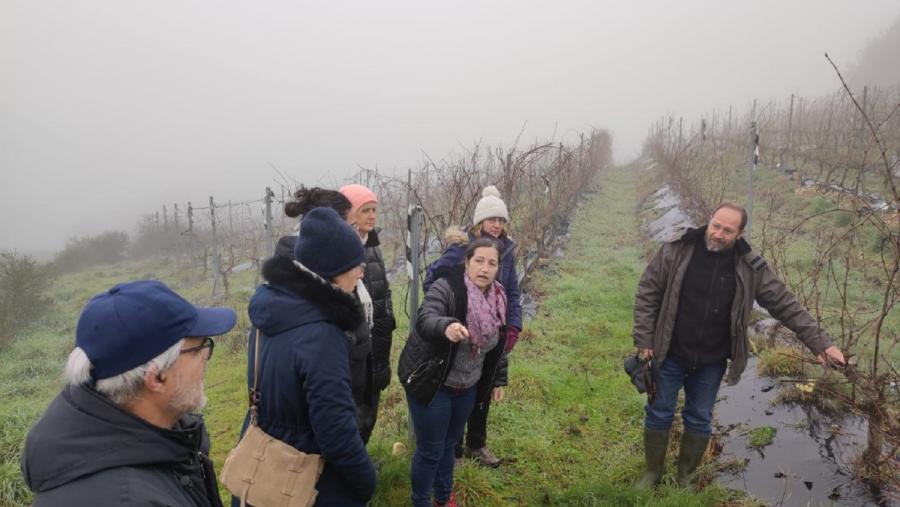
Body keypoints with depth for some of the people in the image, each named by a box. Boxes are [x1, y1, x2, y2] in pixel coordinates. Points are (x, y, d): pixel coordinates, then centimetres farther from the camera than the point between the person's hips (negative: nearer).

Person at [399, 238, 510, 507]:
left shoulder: (497, 299, 0)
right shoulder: (446, 286, -21)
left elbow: (499, 344, 13)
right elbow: (424, 320, -39)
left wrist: (499, 380, 15)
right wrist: (446, 327, -59)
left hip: (467, 386, 6)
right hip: (432, 383, -6)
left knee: (449, 444, 22)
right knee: (430, 449, 5)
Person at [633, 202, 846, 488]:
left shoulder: (750, 268, -8)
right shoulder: (677, 251, -13)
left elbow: (786, 306, -1)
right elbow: (647, 293, -8)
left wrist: (820, 343, -5)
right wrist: (644, 339, -10)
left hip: (711, 363, 2)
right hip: (671, 356, -1)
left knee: (699, 421, 15)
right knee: (659, 415, 11)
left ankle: (685, 477, 36)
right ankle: (653, 472, 32)